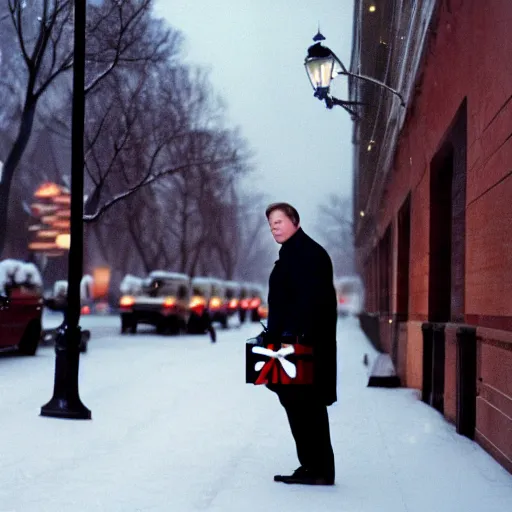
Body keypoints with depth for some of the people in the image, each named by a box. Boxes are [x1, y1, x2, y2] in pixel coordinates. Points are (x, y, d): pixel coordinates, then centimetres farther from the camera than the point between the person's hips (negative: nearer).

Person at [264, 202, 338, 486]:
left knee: (305, 406, -6)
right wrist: (275, 335, 17)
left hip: (305, 345, -11)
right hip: (292, 343, 11)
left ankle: (319, 470, 0)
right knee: (298, 405, 13)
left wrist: (291, 337, -25)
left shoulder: (308, 253, -12)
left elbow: (309, 300, -22)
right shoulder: (291, 254, 20)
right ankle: (312, 466, 20)